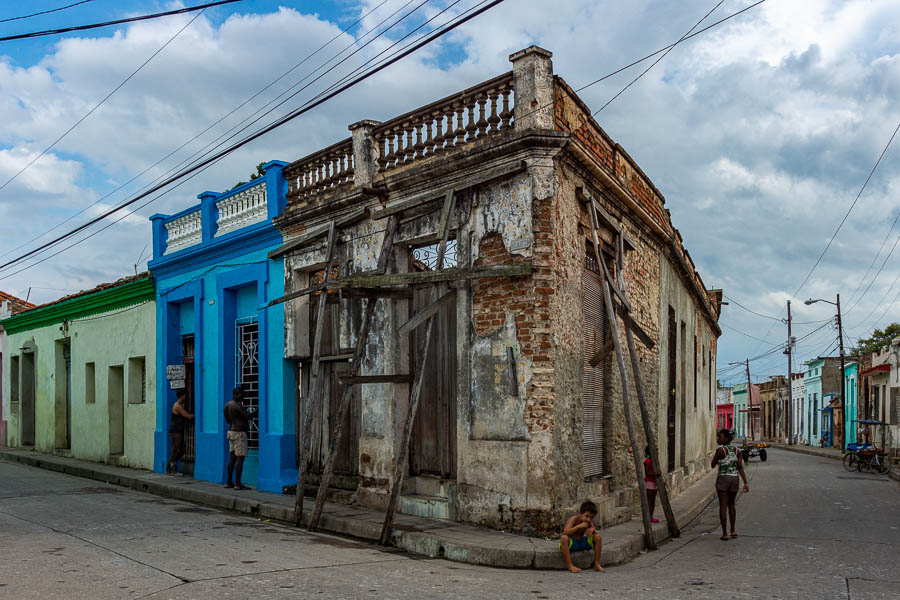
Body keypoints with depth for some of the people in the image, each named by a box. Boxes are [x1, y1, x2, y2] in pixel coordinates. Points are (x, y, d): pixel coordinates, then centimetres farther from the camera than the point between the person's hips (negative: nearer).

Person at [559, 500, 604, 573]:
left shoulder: (589, 522, -2)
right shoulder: (573, 520, -19)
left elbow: (596, 533, -2)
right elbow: (565, 532, -33)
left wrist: (592, 529, -24)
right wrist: (579, 526, -36)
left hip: (582, 542, 5)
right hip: (571, 543, -5)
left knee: (598, 537, -12)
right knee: (564, 538, -39)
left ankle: (597, 564, -7)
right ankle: (569, 565, -32)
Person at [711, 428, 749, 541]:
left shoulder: (720, 450, -12)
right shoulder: (736, 450, 4)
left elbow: (712, 465, -4)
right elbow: (740, 468, -2)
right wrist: (746, 483, -3)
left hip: (722, 479, -5)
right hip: (734, 479, 5)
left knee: (723, 506, 2)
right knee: (731, 504, 22)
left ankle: (725, 534, 2)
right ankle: (733, 530, 24)